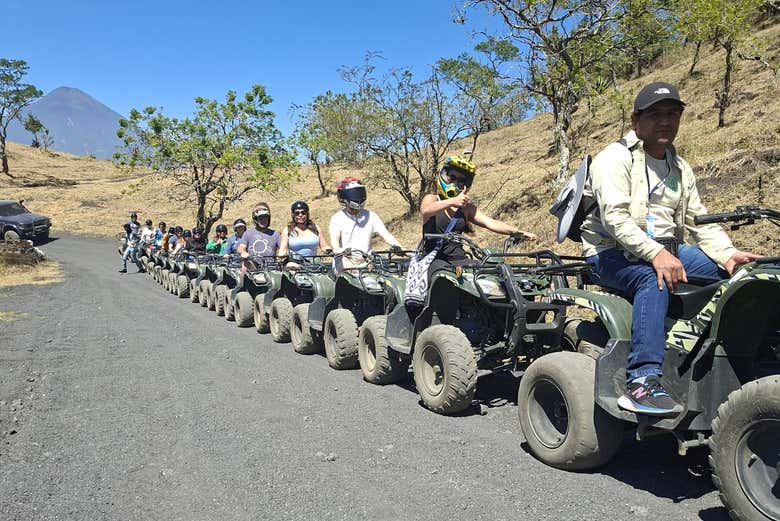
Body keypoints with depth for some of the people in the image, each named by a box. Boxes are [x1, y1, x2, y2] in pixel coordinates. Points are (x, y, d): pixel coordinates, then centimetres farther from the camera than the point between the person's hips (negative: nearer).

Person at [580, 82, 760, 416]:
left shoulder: (681, 170, 19)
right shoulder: (615, 158, -6)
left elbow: (700, 221, 13)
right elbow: (615, 217, -20)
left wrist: (728, 255, -6)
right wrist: (656, 254, -32)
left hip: (664, 254, 8)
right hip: (611, 253, -7)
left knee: (741, 271, -5)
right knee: (653, 279, -38)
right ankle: (643, 382, -43)